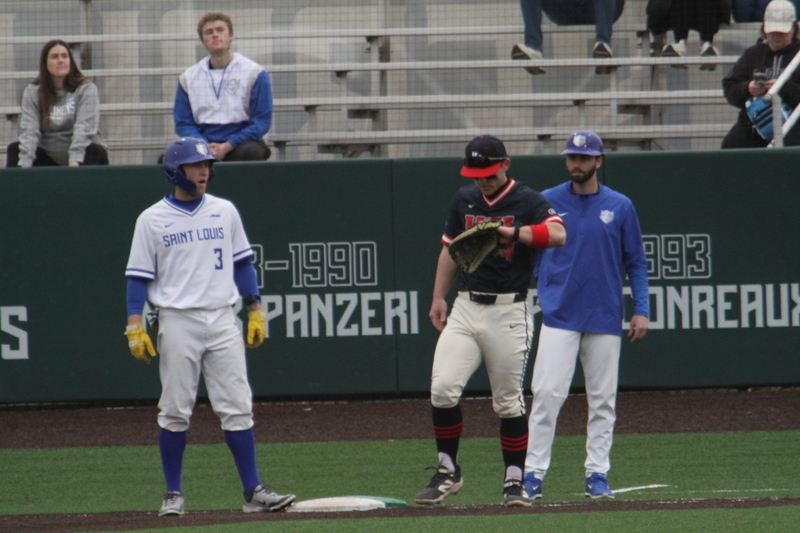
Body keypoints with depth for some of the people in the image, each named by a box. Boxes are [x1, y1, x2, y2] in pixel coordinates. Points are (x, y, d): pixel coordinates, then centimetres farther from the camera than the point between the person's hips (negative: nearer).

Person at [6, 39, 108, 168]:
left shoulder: (86, 89, -7)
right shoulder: (32, 92, 0)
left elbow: (84, 127, -20)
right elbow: (29, 130, -12)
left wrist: (75, 161, -35)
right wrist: (25, 164, -29)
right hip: (49, 159, 2)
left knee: (97, 152, -32)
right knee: (14, 149, -17)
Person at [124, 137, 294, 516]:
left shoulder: (224, 212, 9)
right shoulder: (152, 220, 1)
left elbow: (242, 263, 14)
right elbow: (139, 276, 0)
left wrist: (255, 311, 9)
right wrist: (134, 326, -8)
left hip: (222, 320, 2)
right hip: (177, 323, -2)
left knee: (237, 409, -3)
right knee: (175, 412, 1)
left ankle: (253, 492, -3)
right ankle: (173, 494, 10)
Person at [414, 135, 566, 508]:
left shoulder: (527, 201, -4)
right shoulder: (465, 200, 13)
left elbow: (557, 235, -22)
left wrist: (511, 232, -28)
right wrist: (438, 297, 15)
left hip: (507, 312, -4)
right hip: (466, 308, 4)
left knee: (509, 400, 0)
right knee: (442, 387, -10)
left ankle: (514, 481, 10)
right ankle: (447, 472, 4)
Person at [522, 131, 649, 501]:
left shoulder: (619, 207, 5)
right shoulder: (546, 202, 4)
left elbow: (635, 262, 8)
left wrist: (641, 310, 1)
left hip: (605, 317, 1)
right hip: (559, 314, -1)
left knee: (603, 398, 4)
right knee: (547, 393, -10)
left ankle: (597, 474, 11)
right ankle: (533, 473, -8)